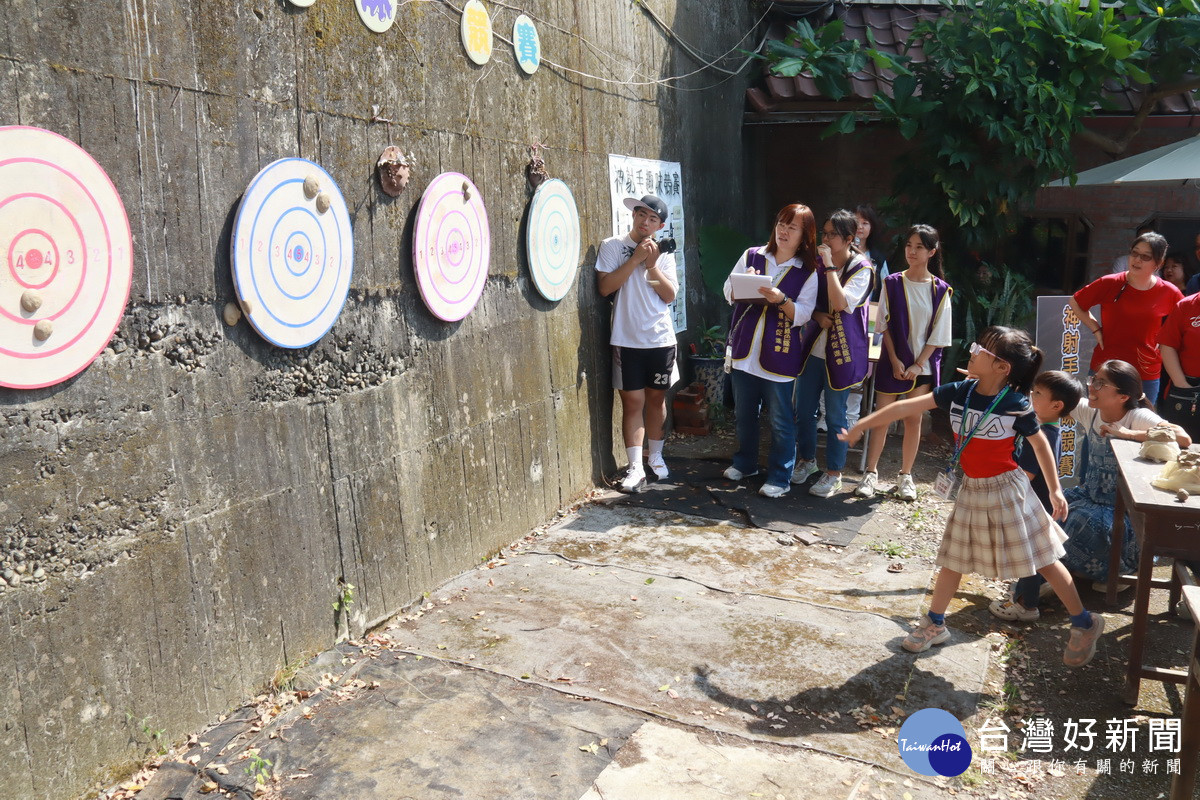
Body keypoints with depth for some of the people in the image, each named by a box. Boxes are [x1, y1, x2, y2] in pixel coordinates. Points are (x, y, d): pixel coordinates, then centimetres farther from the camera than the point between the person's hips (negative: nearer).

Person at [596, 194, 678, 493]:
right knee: (633, 402, -1)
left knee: (657, 399, 12)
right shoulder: (612, 246, 1)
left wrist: (652, 264, -9)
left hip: (661, 339, 3)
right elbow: (605, 287, -12)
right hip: (627, 340, -3)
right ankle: (635, 468, 3)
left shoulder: (663, 253, 9)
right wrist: (636, 258, -13)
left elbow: (670, 295, 1)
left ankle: (656, 455, 30)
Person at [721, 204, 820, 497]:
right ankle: (745, 463, 35)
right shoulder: (752, 256, 5)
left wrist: (780, 299, -25)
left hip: (778, 355, -3)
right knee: (744, 413, 15)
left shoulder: (808, 272, -2)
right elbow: (728, 292, 7)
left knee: (781, 420, 2)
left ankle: (780, 478, 14)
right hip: (745, 349, 3)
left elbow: (802, 315, -8)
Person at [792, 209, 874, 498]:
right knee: (803, 409, 12)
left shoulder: (862, 269, -9)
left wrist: (830, 266, -21)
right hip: (813, 346, 5)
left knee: (835, 414, 3)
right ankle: (807, 460, 32)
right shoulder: (816, 261, 4)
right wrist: (818, 315, -10)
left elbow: (840, 303, -23)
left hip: (841, 351, -5)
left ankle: (834, 474, 16)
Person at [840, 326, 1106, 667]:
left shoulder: (1016, 406, -18)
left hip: (1006, 489, -5)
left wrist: (1055, 489, -2)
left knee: (1044, 559, 7)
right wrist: (861, 426, -5)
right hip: (972, 489, 5)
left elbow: (1040, 444, -3)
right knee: (954, 558, 14)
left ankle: (1085, 623, 27)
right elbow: (907, 407, -7)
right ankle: (935, 625, 28)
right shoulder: (958, 393, -8)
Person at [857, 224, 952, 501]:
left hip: (923, 364, 0)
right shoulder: (892, 283, -1)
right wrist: (895, 361, -9)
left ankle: (905, 476, 17)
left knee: (913, 419, 5)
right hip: (893, 361, 0)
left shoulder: (940, 290, -2)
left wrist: (918, 364, -10)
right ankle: (871, 473, 8)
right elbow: (885, 325, -1)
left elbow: (938, 334, -2)